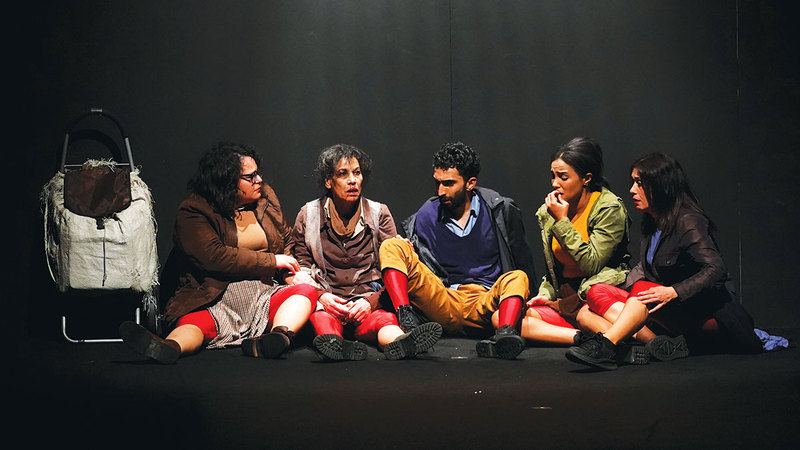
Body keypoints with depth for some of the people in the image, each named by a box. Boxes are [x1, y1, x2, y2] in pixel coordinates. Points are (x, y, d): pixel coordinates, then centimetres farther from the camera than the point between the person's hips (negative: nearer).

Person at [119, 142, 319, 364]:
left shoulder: (266, 198, 15)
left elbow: (286, 242, 25)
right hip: (215, 301, -4)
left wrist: (290, 274, 3)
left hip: (265, 296, 4)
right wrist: (271, 262, -11)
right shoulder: (192, 211, -2)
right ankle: (169, 348, -66)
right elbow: (214, 256, -16)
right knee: (195, 321, -34)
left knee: (307, 292, -23)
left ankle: (280, 335, -53)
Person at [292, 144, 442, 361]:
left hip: (368, 304, 1)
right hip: (325, 303, 0)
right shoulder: (309, 215, 11)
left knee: (384, 319, -36)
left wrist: (371, 301, -10)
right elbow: (302, 268, 13)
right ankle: (333, 342, -70)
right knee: (321, 319, -37)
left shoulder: (379, 214, 11)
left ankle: (400, 343, -68)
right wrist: (321, 296, -6)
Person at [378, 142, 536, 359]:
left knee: (517, 278, -30)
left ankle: (505, 333, -55)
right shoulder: (425, 217, 9)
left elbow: (524, 263, 9)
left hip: (484, 308, -1)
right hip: (444, 305, 1)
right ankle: (405, 318, -33)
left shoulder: (500, 209, 6)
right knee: (391, 247, -12)